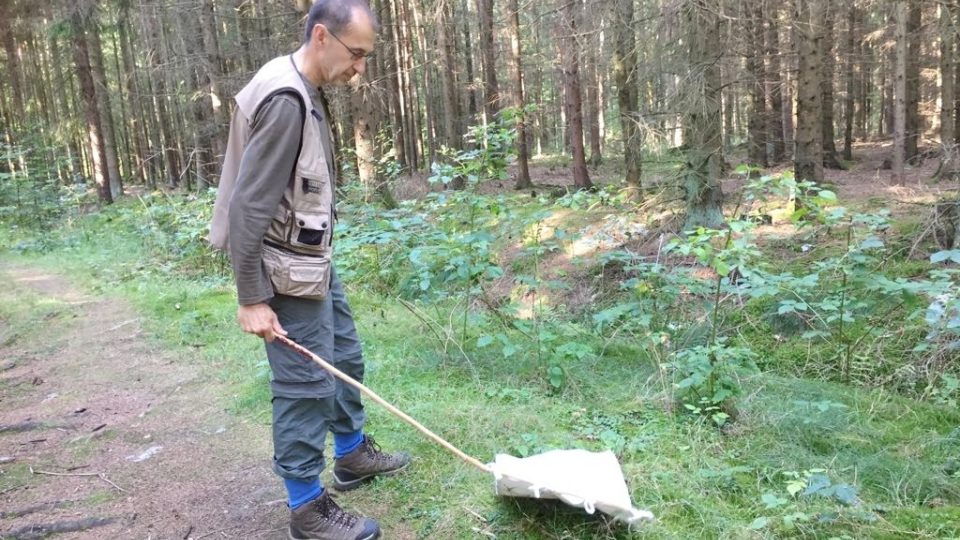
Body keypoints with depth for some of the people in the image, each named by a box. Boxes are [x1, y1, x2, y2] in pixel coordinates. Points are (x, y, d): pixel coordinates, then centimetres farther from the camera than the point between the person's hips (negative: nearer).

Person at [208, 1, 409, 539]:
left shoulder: (307, 93, 7)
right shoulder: (285, 100, -23)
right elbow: (247, 206, -24)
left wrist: (318, 262, 19)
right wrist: (252, 297, -22)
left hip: (315, 262, 10)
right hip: (290, 273, -10)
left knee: (345, 358, 21)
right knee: (306, 385, 0)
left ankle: (353, 454, 40)